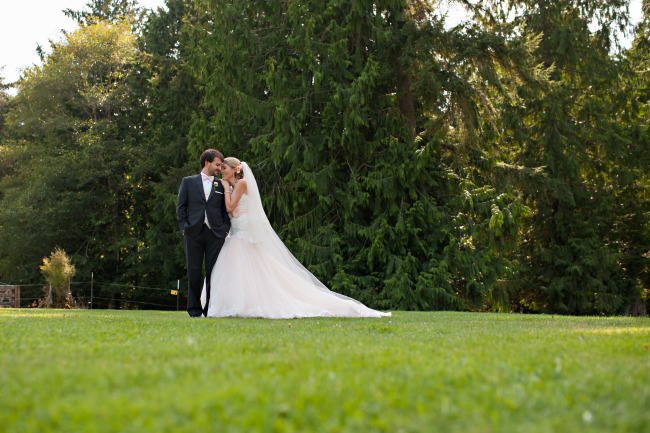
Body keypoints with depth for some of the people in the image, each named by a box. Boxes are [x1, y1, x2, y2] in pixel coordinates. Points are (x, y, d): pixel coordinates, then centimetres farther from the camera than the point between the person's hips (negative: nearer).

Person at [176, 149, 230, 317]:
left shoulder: (221, 185, 15)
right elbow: (180, 206, 8)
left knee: (213, 272, -2)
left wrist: (225, 229, -2)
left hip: (215, 234, 1)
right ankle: (194, 309, 7)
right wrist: (184, 227, -3)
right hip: (193, 233, -1)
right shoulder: (188, 182, 12)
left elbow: (226, 209, 12)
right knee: (194, 272, 1)